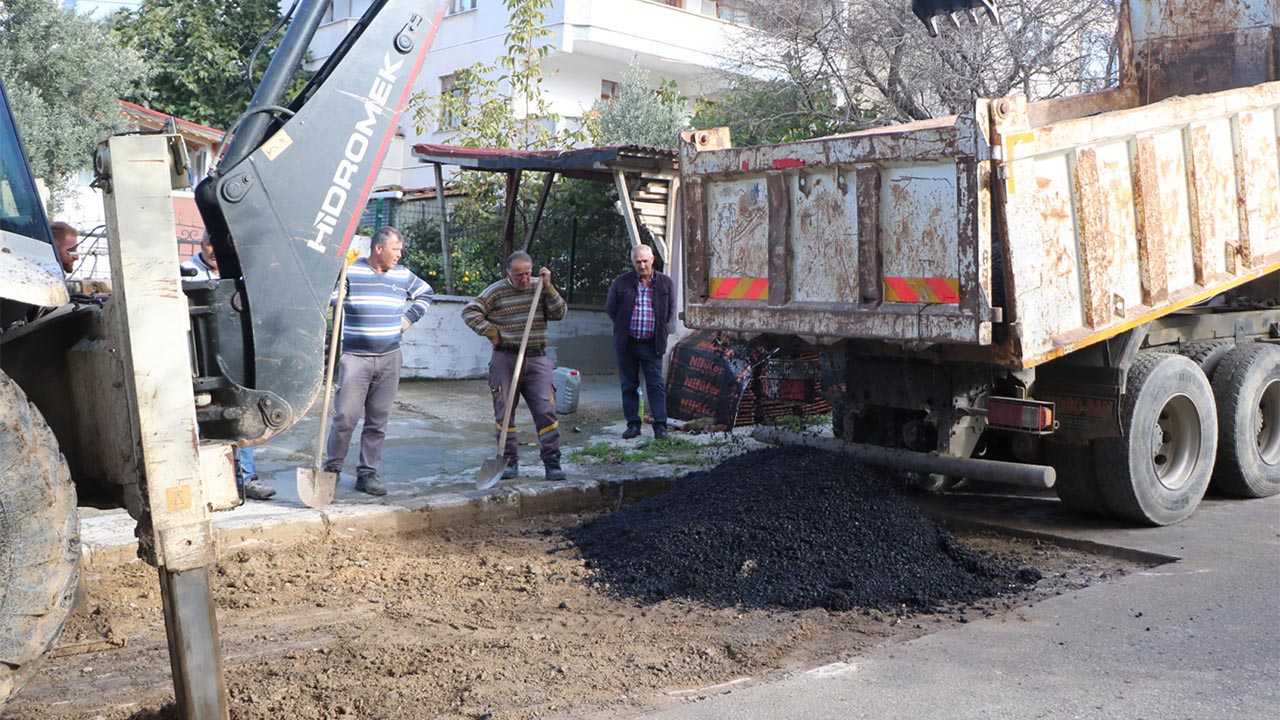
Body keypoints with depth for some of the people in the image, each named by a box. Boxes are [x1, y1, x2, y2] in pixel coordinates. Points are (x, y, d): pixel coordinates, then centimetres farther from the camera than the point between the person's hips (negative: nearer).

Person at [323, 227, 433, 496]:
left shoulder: (403, 276, 10)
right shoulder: (349, 273, -3)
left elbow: (426, 293, 27)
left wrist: (409, 318, 15)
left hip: (389, 359, 4)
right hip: (355, 356, -4)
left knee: (378, 421, 7)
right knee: (345, 417, -6)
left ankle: (367, 473, 15)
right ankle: (332, 468, 11)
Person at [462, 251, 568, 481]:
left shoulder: (539, 289, 9)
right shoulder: (497, 291, 0)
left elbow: (559, 313, 1)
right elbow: (469, 311, -2)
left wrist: (548, 288, -7)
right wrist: (490, 331, -7)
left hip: (537, 360, 2)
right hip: (505, 360, -1)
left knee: (546, 410, -5)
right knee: (505, 411, 3)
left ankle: (552, 461, 0)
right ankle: (510, 461, 14)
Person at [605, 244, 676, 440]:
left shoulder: (665, 283, 3)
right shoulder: (621, 282, 1)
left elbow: (671, 311, 11)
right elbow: (610, 308, 10)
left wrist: (661, 332, 6)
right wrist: (623, 328, 9)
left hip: (652, 344, -1)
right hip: (627, 343, 1)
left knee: (656, 385, -3)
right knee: (629, 385, 6)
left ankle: (660, 425, 0)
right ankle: (633, 424, 15)